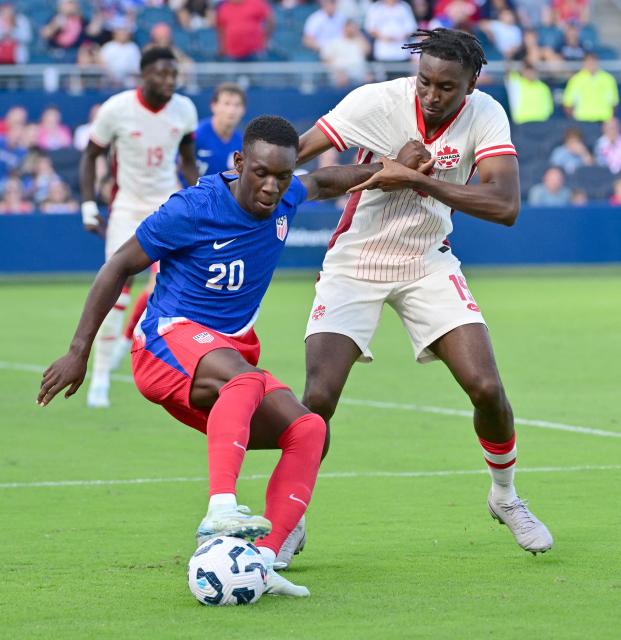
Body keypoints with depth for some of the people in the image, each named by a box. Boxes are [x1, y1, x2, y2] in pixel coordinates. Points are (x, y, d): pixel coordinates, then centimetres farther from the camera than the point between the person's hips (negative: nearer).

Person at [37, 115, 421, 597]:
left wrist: (385, 169, 14)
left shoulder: (285, 199, 2)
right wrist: (79, 352, -7)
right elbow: (120, 267, -6)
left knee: (309, 431, -15)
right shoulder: (194, 209, -16)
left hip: (230, 350, 7)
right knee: (245, 376, -39)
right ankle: (220, 512, -57)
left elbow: (321, 182, 29)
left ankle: (261, 561, -25)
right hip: (169, 340, -7)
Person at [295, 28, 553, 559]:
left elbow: (506, 206, -27)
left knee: (487, 389, -9)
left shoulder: (485, 116, -15)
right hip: (353, 266, -2)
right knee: (317, 400, -16)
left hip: (428, 264, 2)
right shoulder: (376, 102, -20)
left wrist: (416, 178, -33)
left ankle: (505, 496, 20)